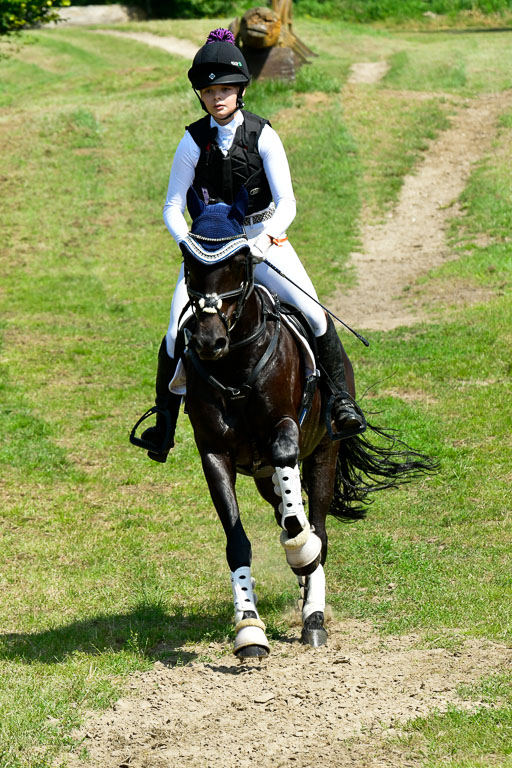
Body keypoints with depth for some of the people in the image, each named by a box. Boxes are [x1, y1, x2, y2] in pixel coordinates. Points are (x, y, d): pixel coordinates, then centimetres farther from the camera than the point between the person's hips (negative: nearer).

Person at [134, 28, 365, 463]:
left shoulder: (263, 136, -7)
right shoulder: (194, 142, -6)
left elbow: (287, 203, -11)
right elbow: (173, 208, -4)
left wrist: (268, 238, -30)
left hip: (263, 240, 0)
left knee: (313, 313, -20)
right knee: (177, 335, -14)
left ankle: (341, 399, -3)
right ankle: (164, 420, 8)